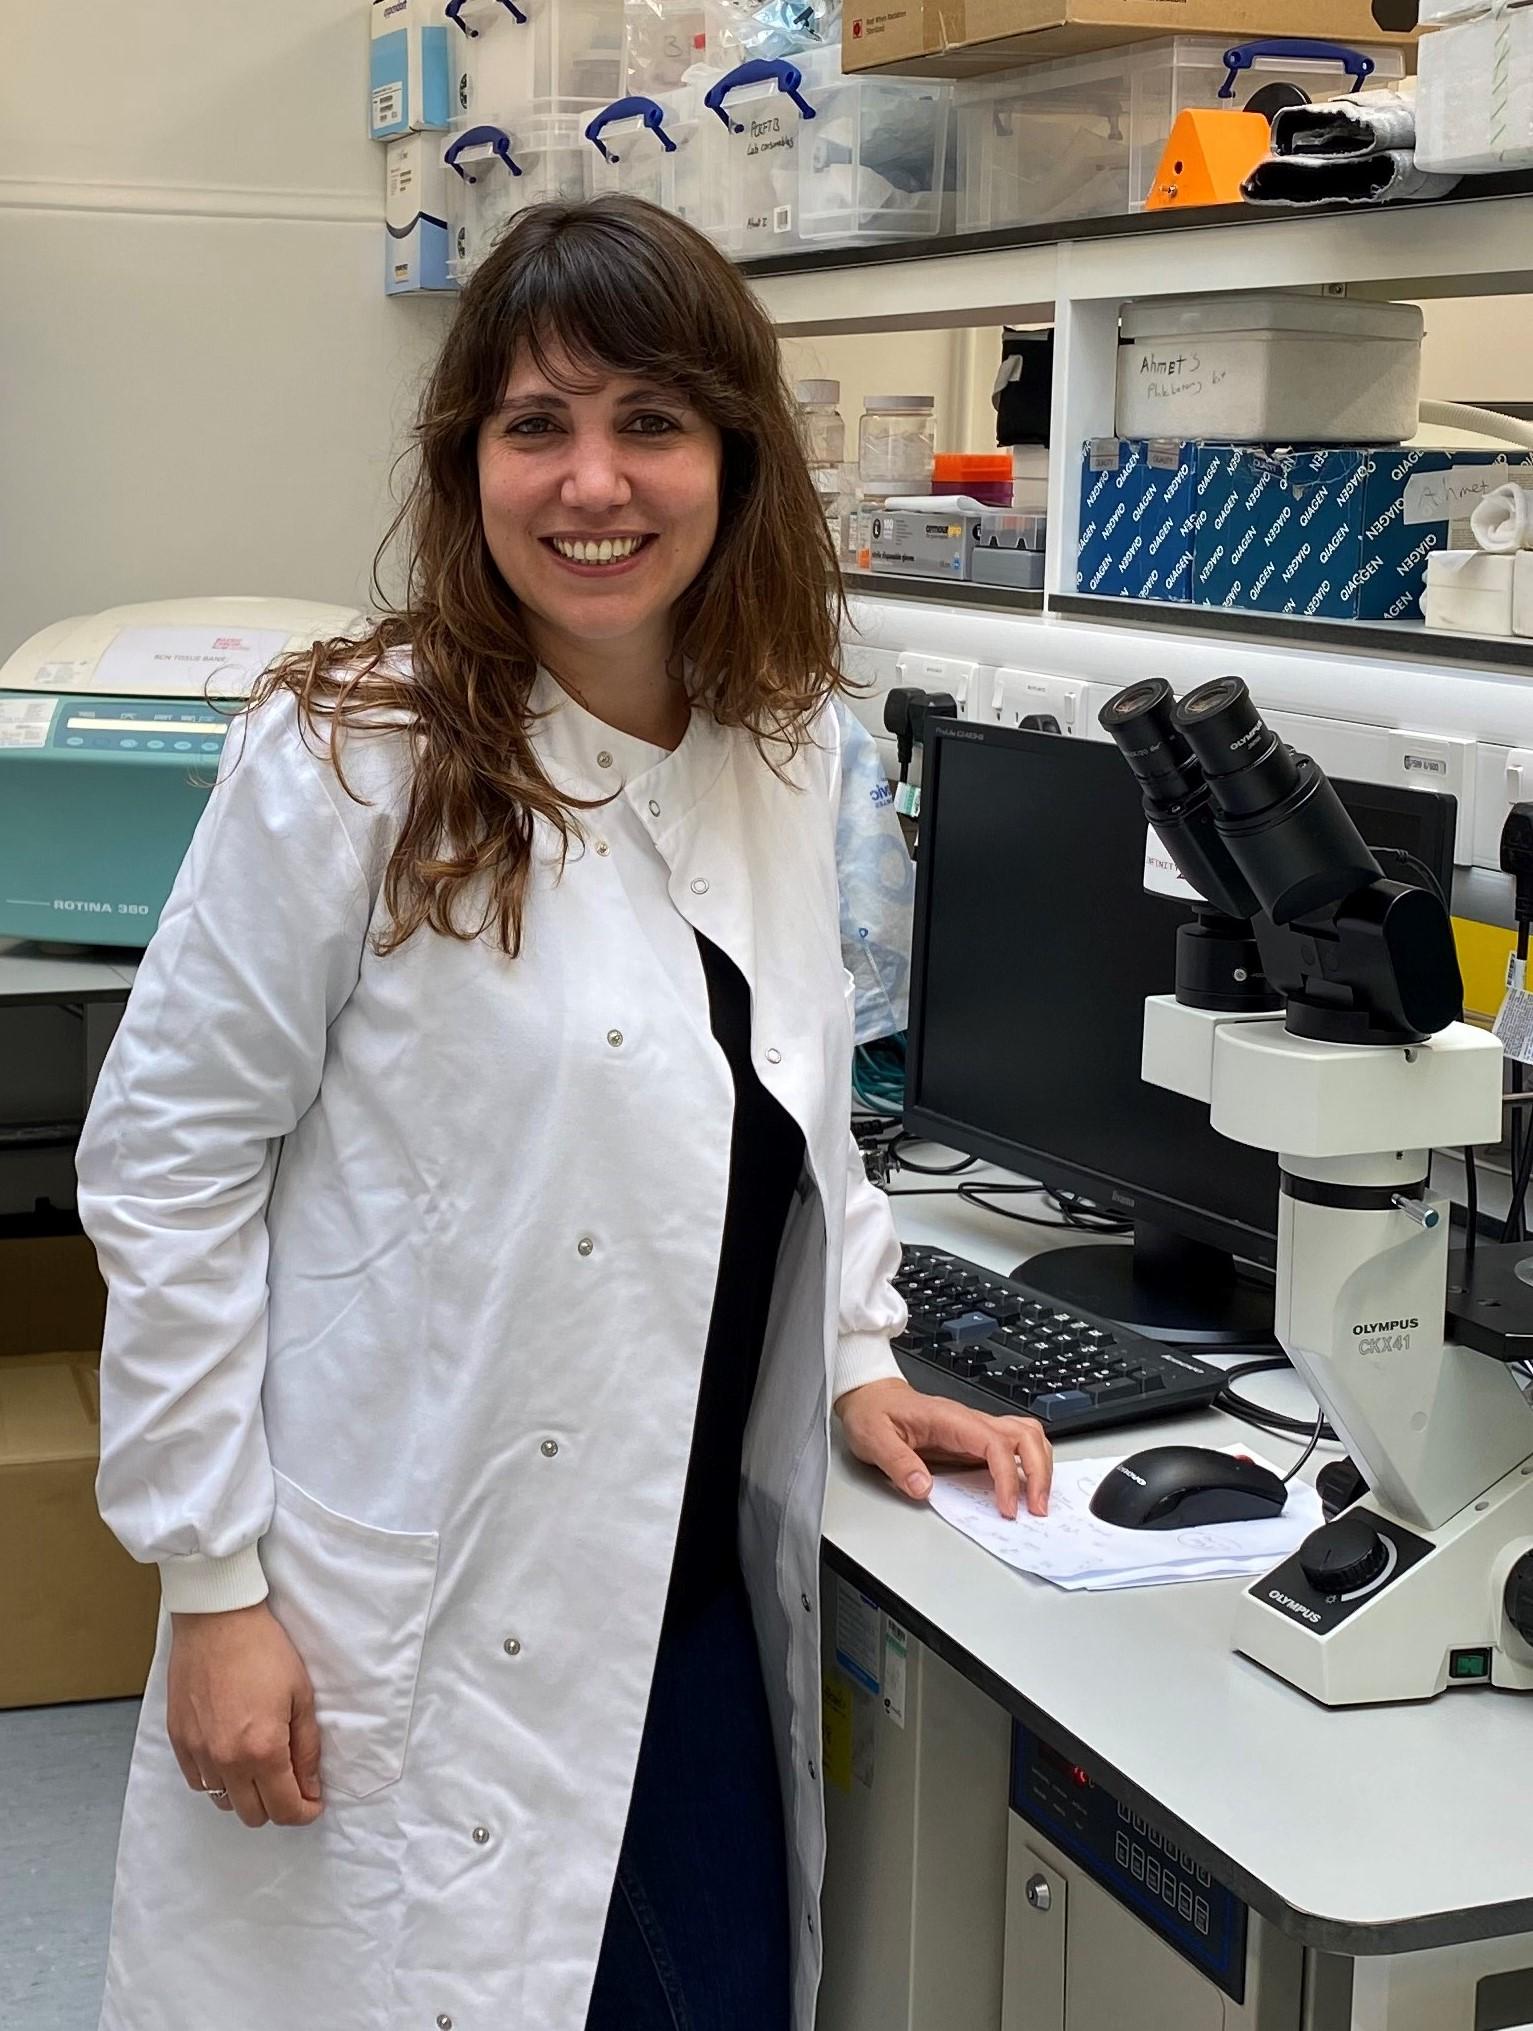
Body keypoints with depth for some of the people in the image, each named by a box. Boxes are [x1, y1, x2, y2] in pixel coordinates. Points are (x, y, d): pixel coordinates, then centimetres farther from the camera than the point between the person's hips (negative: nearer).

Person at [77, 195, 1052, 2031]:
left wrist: (858, 1358, 10)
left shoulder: (783, 753, 5)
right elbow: (162, 1164, -10)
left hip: (700, 1602, 6)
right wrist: (213, 1580, -11)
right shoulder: (350, 763, -13)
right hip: (422, 1635, -5)